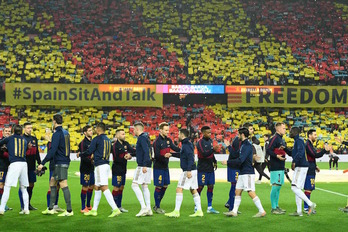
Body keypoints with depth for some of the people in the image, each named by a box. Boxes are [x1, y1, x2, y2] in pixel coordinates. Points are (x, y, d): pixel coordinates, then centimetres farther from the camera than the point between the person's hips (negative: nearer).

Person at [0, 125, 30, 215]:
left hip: (14, 164, -4)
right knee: (24, 188, 14)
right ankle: (26, 209, 11)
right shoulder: (25, 140, 18)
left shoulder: (9, 139, 8)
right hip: (24, 163, 4)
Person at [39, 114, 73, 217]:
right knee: (52, 183, 16)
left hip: (60, 163, -10)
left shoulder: (57, 134, -14)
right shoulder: (66, 133, 14)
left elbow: (52, 150, -21)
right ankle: (50, 208, 18)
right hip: (65, 161, 10)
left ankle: (69, 210, -7)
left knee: (63, 186, -8)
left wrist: (43, 163, -20)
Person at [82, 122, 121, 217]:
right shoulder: (108, 140, 15)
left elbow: (89, 152, -8)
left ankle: (115, 209, -19)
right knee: (96, 188, 16)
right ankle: (94, 210, 22)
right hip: (106, 164, 9)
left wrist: (80, 154, 10)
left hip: (100, 166, -9)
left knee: (104, 188, -12)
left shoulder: (97, 139, -8)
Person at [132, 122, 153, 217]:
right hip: (146, 166, 10)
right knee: (144, 186, 11)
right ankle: (148, 209, 10)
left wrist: (144, 165, -26)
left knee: (135, 185, -9)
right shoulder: (144, 137, 18)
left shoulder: (142, 138, -12)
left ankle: (144, 207, -15)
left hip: (143, 166, -10)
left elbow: (146, 151, -22)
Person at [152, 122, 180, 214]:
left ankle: (157, 205, 24)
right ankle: (156, 207, 8)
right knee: (159, 187, -3)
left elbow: (175, 149, 8)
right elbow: (157, 156, -19)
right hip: (158, 167, -8)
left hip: (165, 167, 8)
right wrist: (164, 156, -37)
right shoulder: (157, 142, -15)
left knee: (165, 186, 12)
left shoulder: (168, 140, 8)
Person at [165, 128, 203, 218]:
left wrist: (188, 170, -28)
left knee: (179, 189, -8)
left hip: (189, 171, -10)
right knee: (193, 190, 11)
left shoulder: (186, 145, -13)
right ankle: (199, 211, 11)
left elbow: (190, 157, -23)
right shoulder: (188, 144, 17)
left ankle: (176, 211, -8)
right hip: (192, 170, 10)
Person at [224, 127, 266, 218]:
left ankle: (262, 211, -4)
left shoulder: (247, 146, -16)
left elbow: (240, 160, -22)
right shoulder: (243, 144, 14)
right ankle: (234, 211, 14)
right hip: (242, 173, 10)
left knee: (251, 193, -10)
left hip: (248, 173, -10)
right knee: (237, 191, 10)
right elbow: (239, 156, 26)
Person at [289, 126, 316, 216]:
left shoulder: (299, 140, -12)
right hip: (299, 167, 10)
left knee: (294, 188, -14)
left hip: (301, 167, -10)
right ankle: (299, 211, 12)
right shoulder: (297, 141, 19)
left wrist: (294, 161, -32)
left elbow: (301, 151, -29)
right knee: (297, 188, 10)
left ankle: (310, 204, -13)